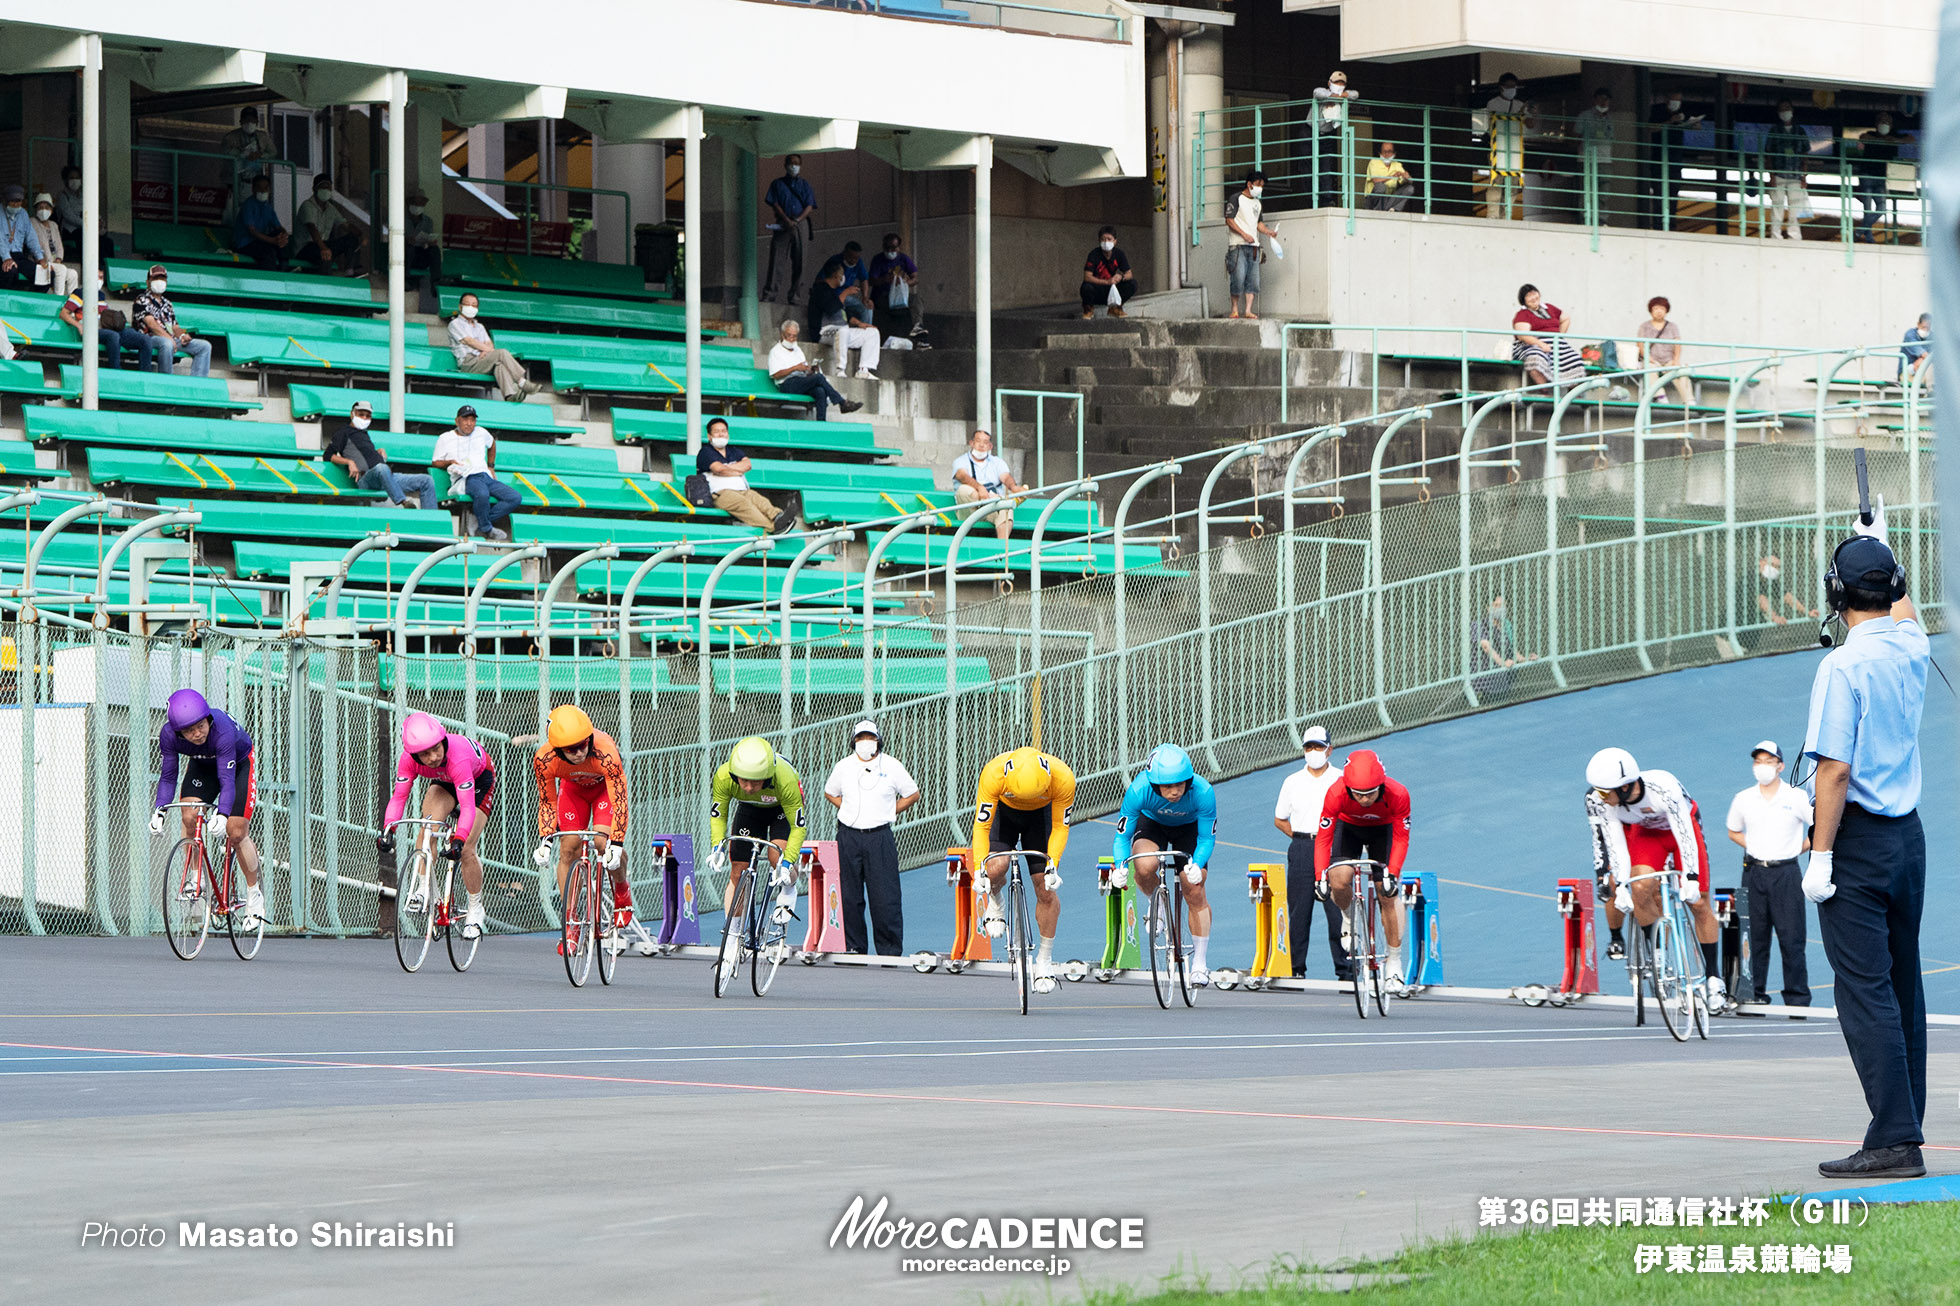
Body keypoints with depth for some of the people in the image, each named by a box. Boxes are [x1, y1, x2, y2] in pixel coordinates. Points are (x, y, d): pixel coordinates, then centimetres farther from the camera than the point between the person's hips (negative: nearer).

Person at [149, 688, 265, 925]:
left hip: (239, 764, -3)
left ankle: (254, 894, 9)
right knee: (189, 817, -21)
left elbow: (227, 780, -43)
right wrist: (159, 811, -35)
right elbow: (167, 777, -20)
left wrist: (222, 814, -57)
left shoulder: (223, 731, -41)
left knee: (237, 834, -9)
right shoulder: (168, 735, -29)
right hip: (202, 765, 3)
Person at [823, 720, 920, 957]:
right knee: (850, 895, 4)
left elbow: (912, 795, 11)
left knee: (884, 896, -7)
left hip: (879, 837, -2)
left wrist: (889, 812, 4)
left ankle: (890, 949, -1)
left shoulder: (891, 766, 2)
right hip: (849, 836, 2)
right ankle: (854, 946, 12)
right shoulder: (844, 766, 7)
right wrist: (850, 810, 10)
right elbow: (830, 793, 23)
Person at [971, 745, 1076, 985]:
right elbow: (981, 826, -28)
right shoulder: (993, 774, -38)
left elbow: (1060, 827, -19)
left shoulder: (1063, 778, -35)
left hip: (1041, 813, 1)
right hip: (1002, 810, -1)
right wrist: (979, 870, -33)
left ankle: (1045, 959, 11)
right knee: (995, 868, -28)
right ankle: (995, 902, 8)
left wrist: (1053, 866, -29)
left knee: (1046, 889, -5)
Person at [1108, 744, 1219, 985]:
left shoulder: (1203, 792, -36)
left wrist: (1197, 865, -40)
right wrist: (1120, 866, -40)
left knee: (1195, 892, -7)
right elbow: (1122, 836, -22)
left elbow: (1207, 838, -21)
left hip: (1189, 828, 0)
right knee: (1145, 866, -31)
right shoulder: (1139, 791, -37)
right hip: (1151, 822, 0)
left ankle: (1199, 964, 8)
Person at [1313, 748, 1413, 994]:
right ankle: (1348, 917, 11)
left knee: (1389, 895, -7)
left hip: (1382, 830, 0)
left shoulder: (1397, 795, -35)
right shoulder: (1336, 794, -35)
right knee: (1338, 882, -24)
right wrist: (1320, 877, -32)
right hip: (1348, 827, 0)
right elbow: (1323, 837, -25)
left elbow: (1401, 839, -21)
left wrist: (1392, 873, -31)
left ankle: (1395, 966, 4)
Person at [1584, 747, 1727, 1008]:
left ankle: (1713, 977, 5)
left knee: (1698, 903, -6)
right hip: (1646, 833, 2)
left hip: (1681, 827, -2)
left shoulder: (1664, 788, -39)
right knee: (1641, 888, -24)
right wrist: (1621, 886, -33)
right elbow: (1616, 845, -23)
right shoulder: (1600, 801, -28)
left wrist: (1691, 879, -44)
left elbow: (1684, 835, -38)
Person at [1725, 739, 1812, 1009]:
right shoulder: (1743, 800, 7)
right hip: (1754, 872, 3)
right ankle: (1755, 993, 11)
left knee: (1791, 936, -5)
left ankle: (1797, 997, 0)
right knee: (1755, 935, 4)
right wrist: (1754, 847, 9)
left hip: (1785, 873, -3)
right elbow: (1733, 832, 23)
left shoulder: (1797, 798, -1)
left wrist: (1799, 848, 0)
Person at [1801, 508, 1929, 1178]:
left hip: (1858, 843, -8)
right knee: (1902, 989, 14)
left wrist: (1820, 857, -17)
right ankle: (1905, 1129, 20)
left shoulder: (1844, 666, -17)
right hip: (1909, 836, 8)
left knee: (1867, 993, -10)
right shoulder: (1912, 650, 5)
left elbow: (1835, 770, -20)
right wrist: (1880, 545, 46)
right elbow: (1903, 610, 31)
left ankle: (1896, 1141, -17)